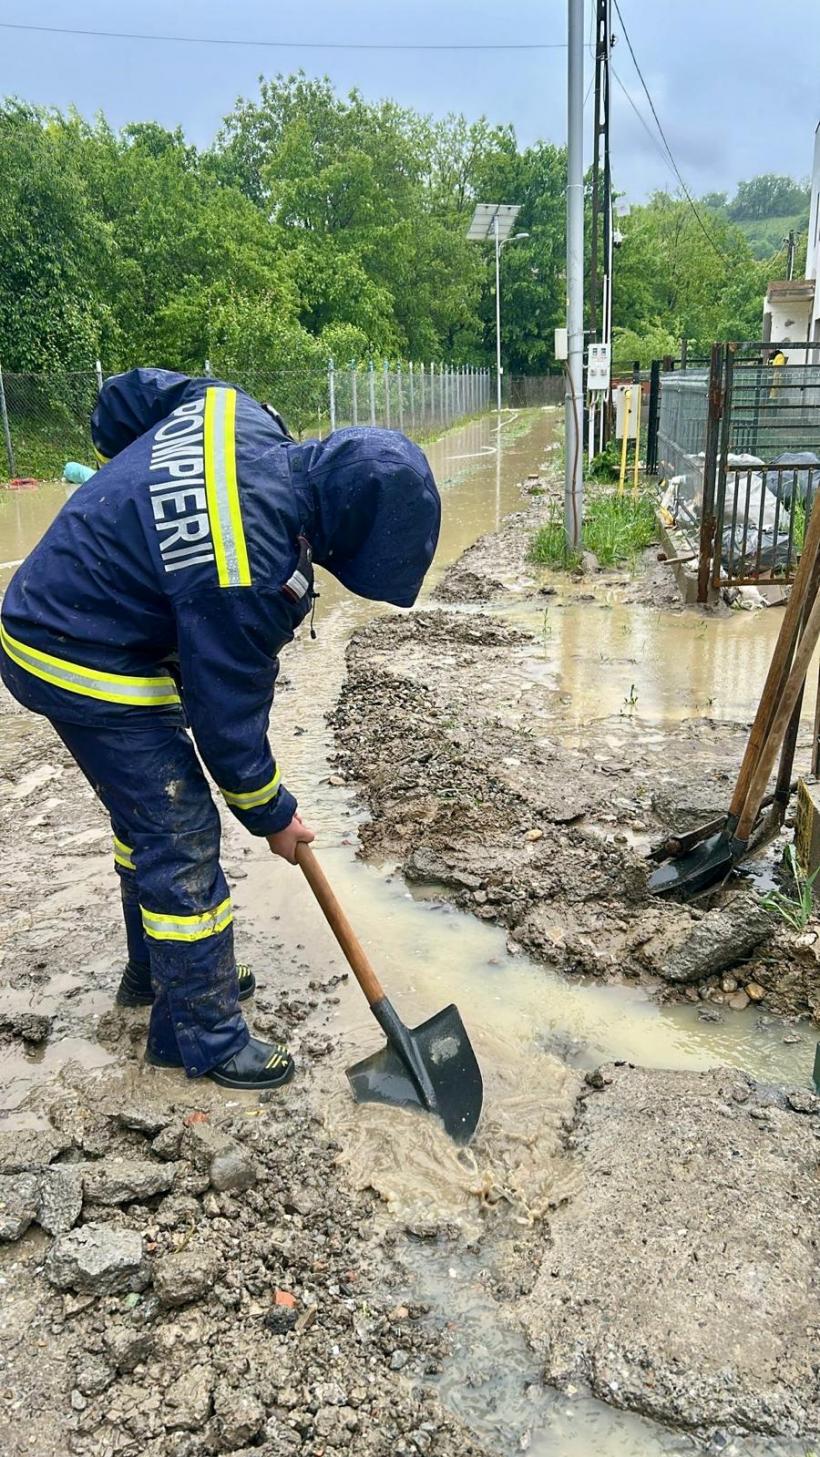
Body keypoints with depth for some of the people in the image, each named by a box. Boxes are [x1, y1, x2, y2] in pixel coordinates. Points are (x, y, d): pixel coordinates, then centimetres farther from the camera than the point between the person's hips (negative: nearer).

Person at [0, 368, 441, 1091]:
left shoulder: (241, 414, -9)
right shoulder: (249, 570, -33)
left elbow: (126, 394, 9)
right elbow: (226, 712, -21)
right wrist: (272, 814, -5)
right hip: (88, 667, -10)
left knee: (147, 811, 21)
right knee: (182, 840, -3)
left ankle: (158, 970, 40)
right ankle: (202, 1035, 12)